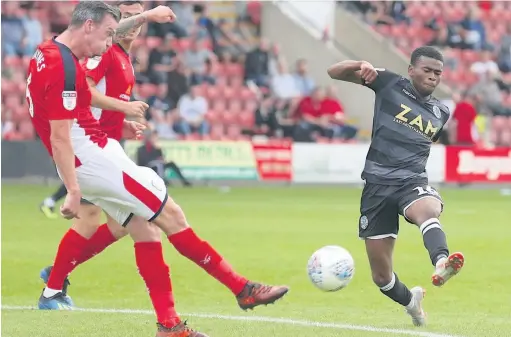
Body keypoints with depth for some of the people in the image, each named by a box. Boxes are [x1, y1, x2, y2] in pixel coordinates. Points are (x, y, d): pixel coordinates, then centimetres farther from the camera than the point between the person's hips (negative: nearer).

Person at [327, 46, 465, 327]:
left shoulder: (440, 113, 13)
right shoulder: (389, 84, 2)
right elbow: (334, 72, -1)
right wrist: (361, 66, -18)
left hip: (413, 181, 1)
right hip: (377, 184, -1)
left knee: (428, 210, -39)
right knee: (381, 276, 4)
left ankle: (441, 265, -66)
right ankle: (410, 301, 36)